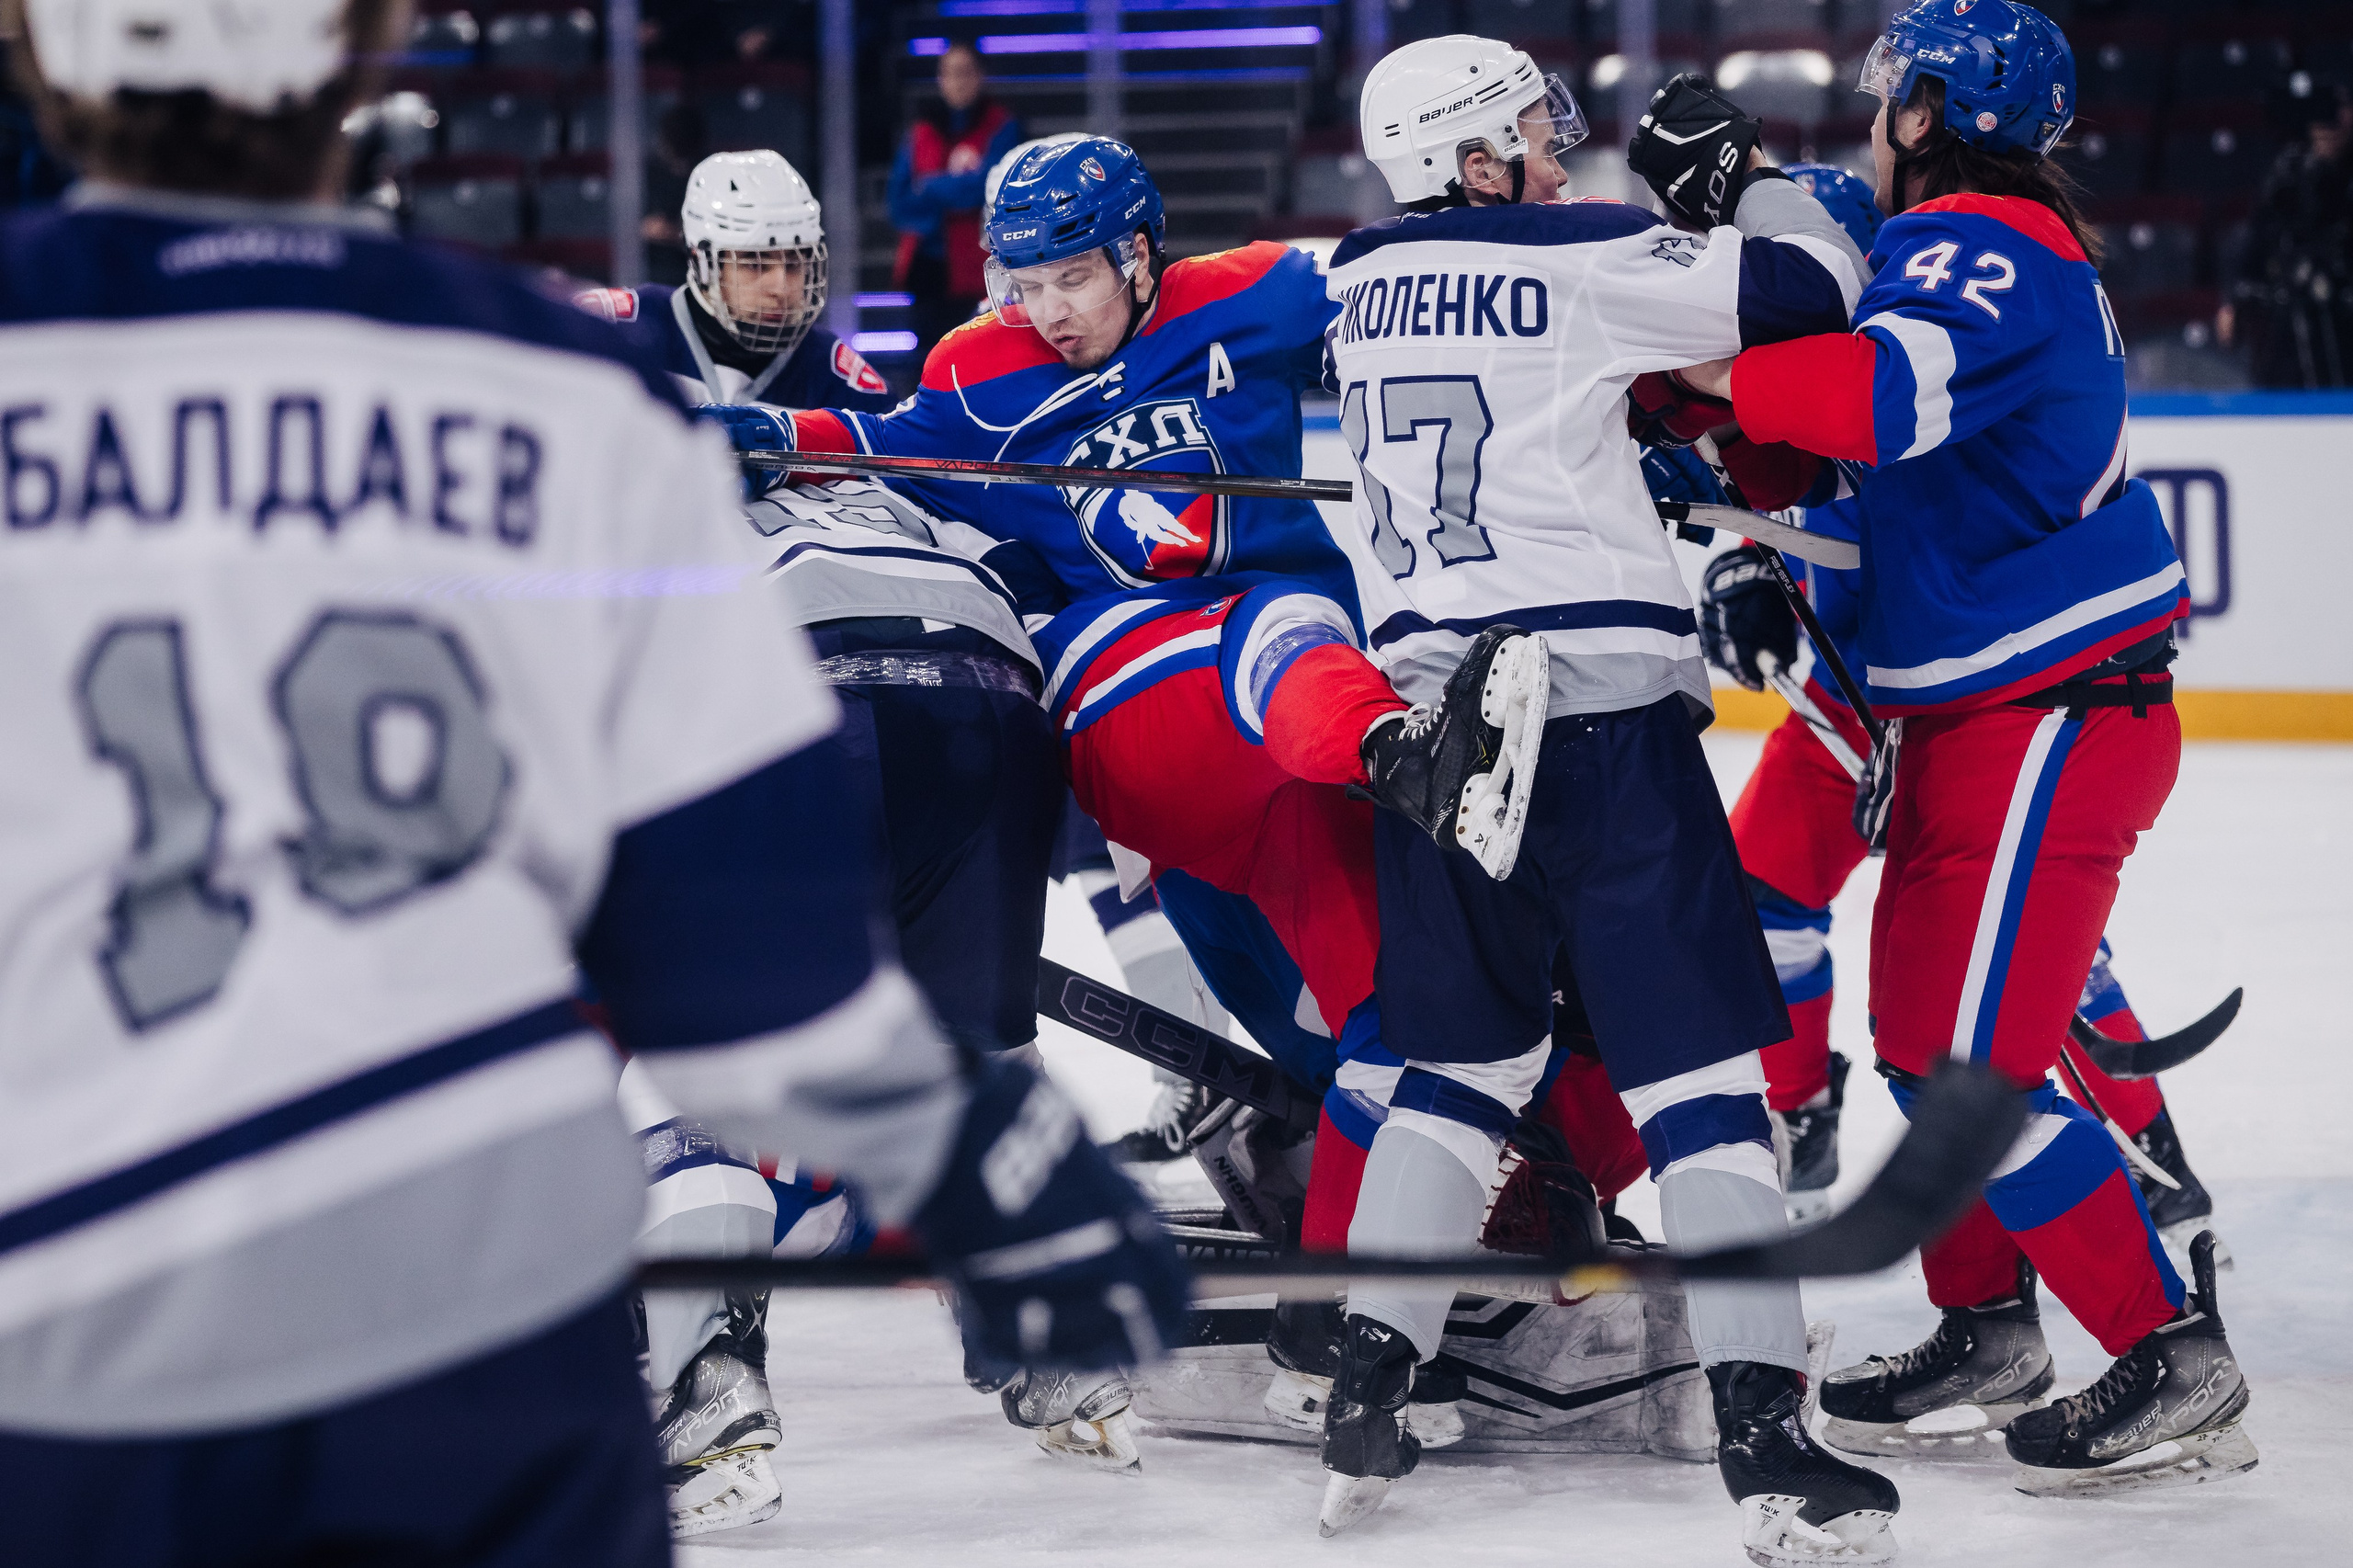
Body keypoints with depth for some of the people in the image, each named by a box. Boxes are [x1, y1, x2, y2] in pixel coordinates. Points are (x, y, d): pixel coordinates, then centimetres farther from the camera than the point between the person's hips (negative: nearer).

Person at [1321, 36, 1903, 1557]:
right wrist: (1739, 169, 13)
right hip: (1600, 697, -6)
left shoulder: (1363, 282, 12)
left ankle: (1368, 1389, 11)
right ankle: (1763, 1429, -10)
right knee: (1698, 1057, -4)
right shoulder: (1582, 256, -7)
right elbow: (1816, 287, -4)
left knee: (1467, 1052, 19)